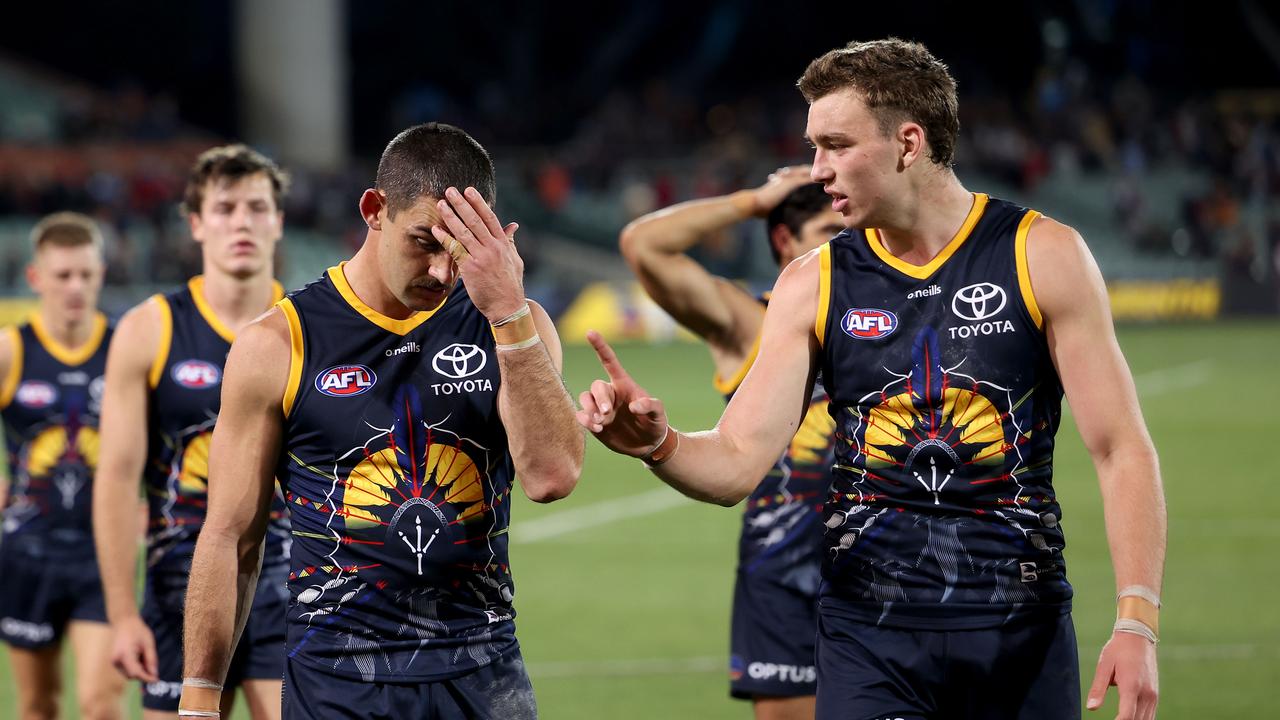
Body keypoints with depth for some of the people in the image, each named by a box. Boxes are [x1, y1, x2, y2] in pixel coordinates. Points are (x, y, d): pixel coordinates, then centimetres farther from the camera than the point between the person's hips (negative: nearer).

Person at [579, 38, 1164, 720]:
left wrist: (1137, 623, -15)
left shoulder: (1042, 256, -3)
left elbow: (1120, 450, -5)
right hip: (868, 632, 1)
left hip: (1022, 634, -1)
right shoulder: (813, 286, 4)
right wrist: (657, 443, -25)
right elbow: (736, 463, -2)